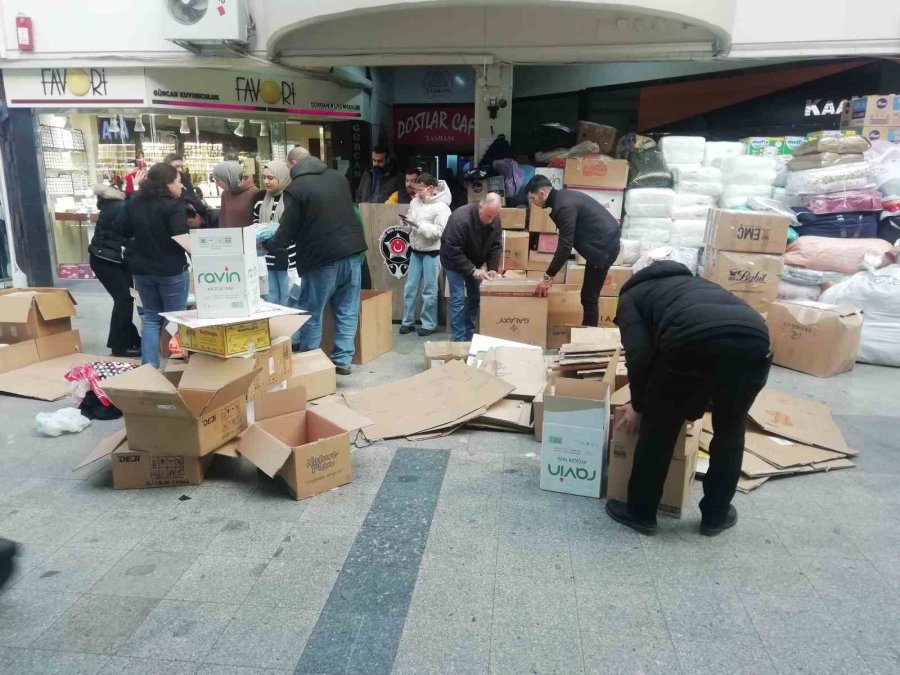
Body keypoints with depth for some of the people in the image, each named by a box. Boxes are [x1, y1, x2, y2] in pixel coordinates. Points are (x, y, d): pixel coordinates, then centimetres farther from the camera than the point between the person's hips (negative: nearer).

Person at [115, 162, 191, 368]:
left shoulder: (134, 202, 5)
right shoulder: (173, 205, -15)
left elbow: (121, 230, 11)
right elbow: (181, 237, -27)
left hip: (142, 269, 6)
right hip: (171, 270, -5)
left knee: (151, 318, 15)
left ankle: (148, 366, 10)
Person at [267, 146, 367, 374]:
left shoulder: (295, 188, -7)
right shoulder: (338, 177, 12)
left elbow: (286, 234, -5)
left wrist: (265, 244, 15)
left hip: (322, 257, -5)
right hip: (351, 251, 6)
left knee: (311, 315, 8)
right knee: (347, 310, 10)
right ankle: (342, 360, 12)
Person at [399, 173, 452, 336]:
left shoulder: (441, 207, -14)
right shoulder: (415, 202, 6)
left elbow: (439, 231, -22)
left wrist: (417, 224, -25)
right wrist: (407, 221, -6)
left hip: (432, 253, -6)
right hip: (415, 252, 7)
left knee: (429, 290, 1)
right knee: (410, 287, 9)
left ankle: (429, 324, 12)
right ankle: (407, 321, 20)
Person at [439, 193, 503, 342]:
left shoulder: (495, 220, -14)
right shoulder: (460, 218, -34)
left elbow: (496, 246, -7)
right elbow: (453, 251, -32)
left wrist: (493, 268, -21)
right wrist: (472, 270, -33)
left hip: (475, 263, 6)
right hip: (454, 262, -6)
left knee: (475, 297, 8)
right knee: (458, 299, -11)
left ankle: (469, 335, 21)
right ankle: (459, 340, -6)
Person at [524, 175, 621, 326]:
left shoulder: (564, 206, -20)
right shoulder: (563, 197, 11)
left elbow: (565, 245, -22)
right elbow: (566, 241, 16)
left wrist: (548, 276, -17)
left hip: (603, 246, -10)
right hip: (605, 242, 10)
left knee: (589, 297, -6)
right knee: (588, 295, 14)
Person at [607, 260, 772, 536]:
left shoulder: (631, 296, 28)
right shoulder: (690, 281, 45)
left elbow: (639, 356, 9)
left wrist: (639, 406, 26)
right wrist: (692, 404, 56)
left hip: (693, 341, -5)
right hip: (754, 338, 5)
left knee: (659, 428, 17)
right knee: (730, 430, 27)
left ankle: (640, 513, 31)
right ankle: (716, 515, 40)